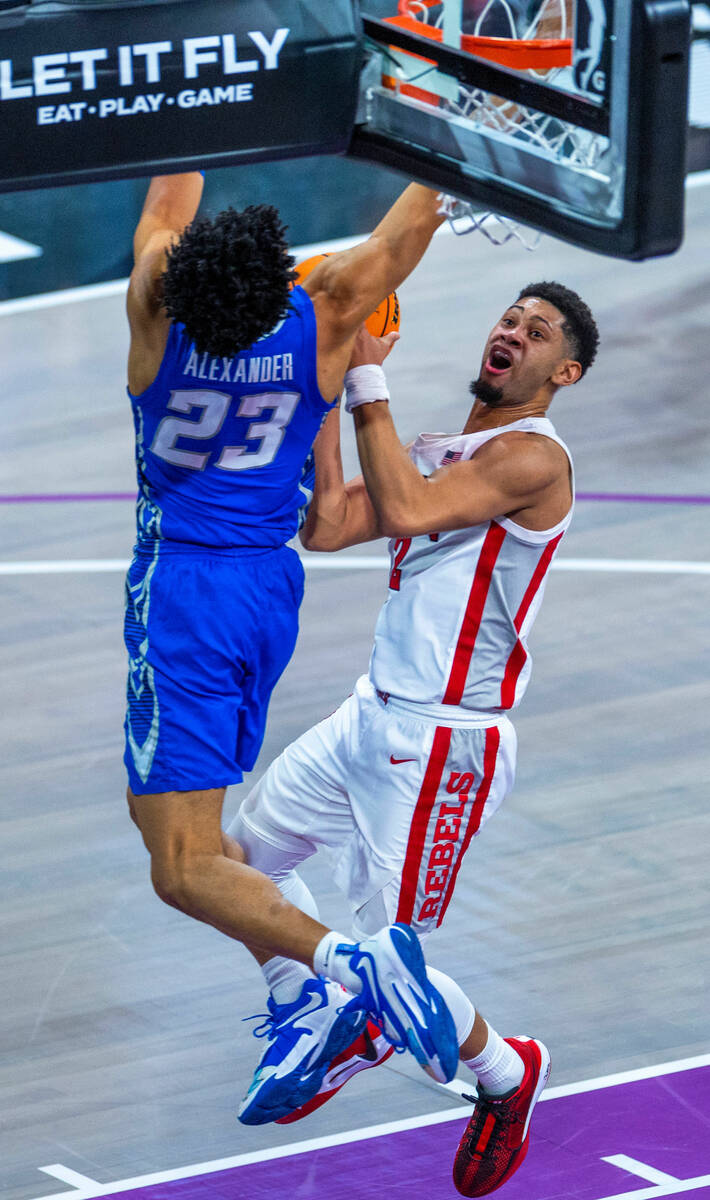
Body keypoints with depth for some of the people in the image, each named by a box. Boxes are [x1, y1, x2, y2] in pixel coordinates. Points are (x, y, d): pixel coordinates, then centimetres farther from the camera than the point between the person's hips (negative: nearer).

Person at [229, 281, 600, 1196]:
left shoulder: (533, 457, -15)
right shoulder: (435, 453, 12)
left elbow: (404, 512, -30)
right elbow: (326, 528, 3)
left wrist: (369, 382, -25)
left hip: (442, 747, -9)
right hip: (371, 721, 9)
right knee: (245, 857, 20)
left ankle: (505, 1075, 22)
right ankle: (326, 1034, 38)